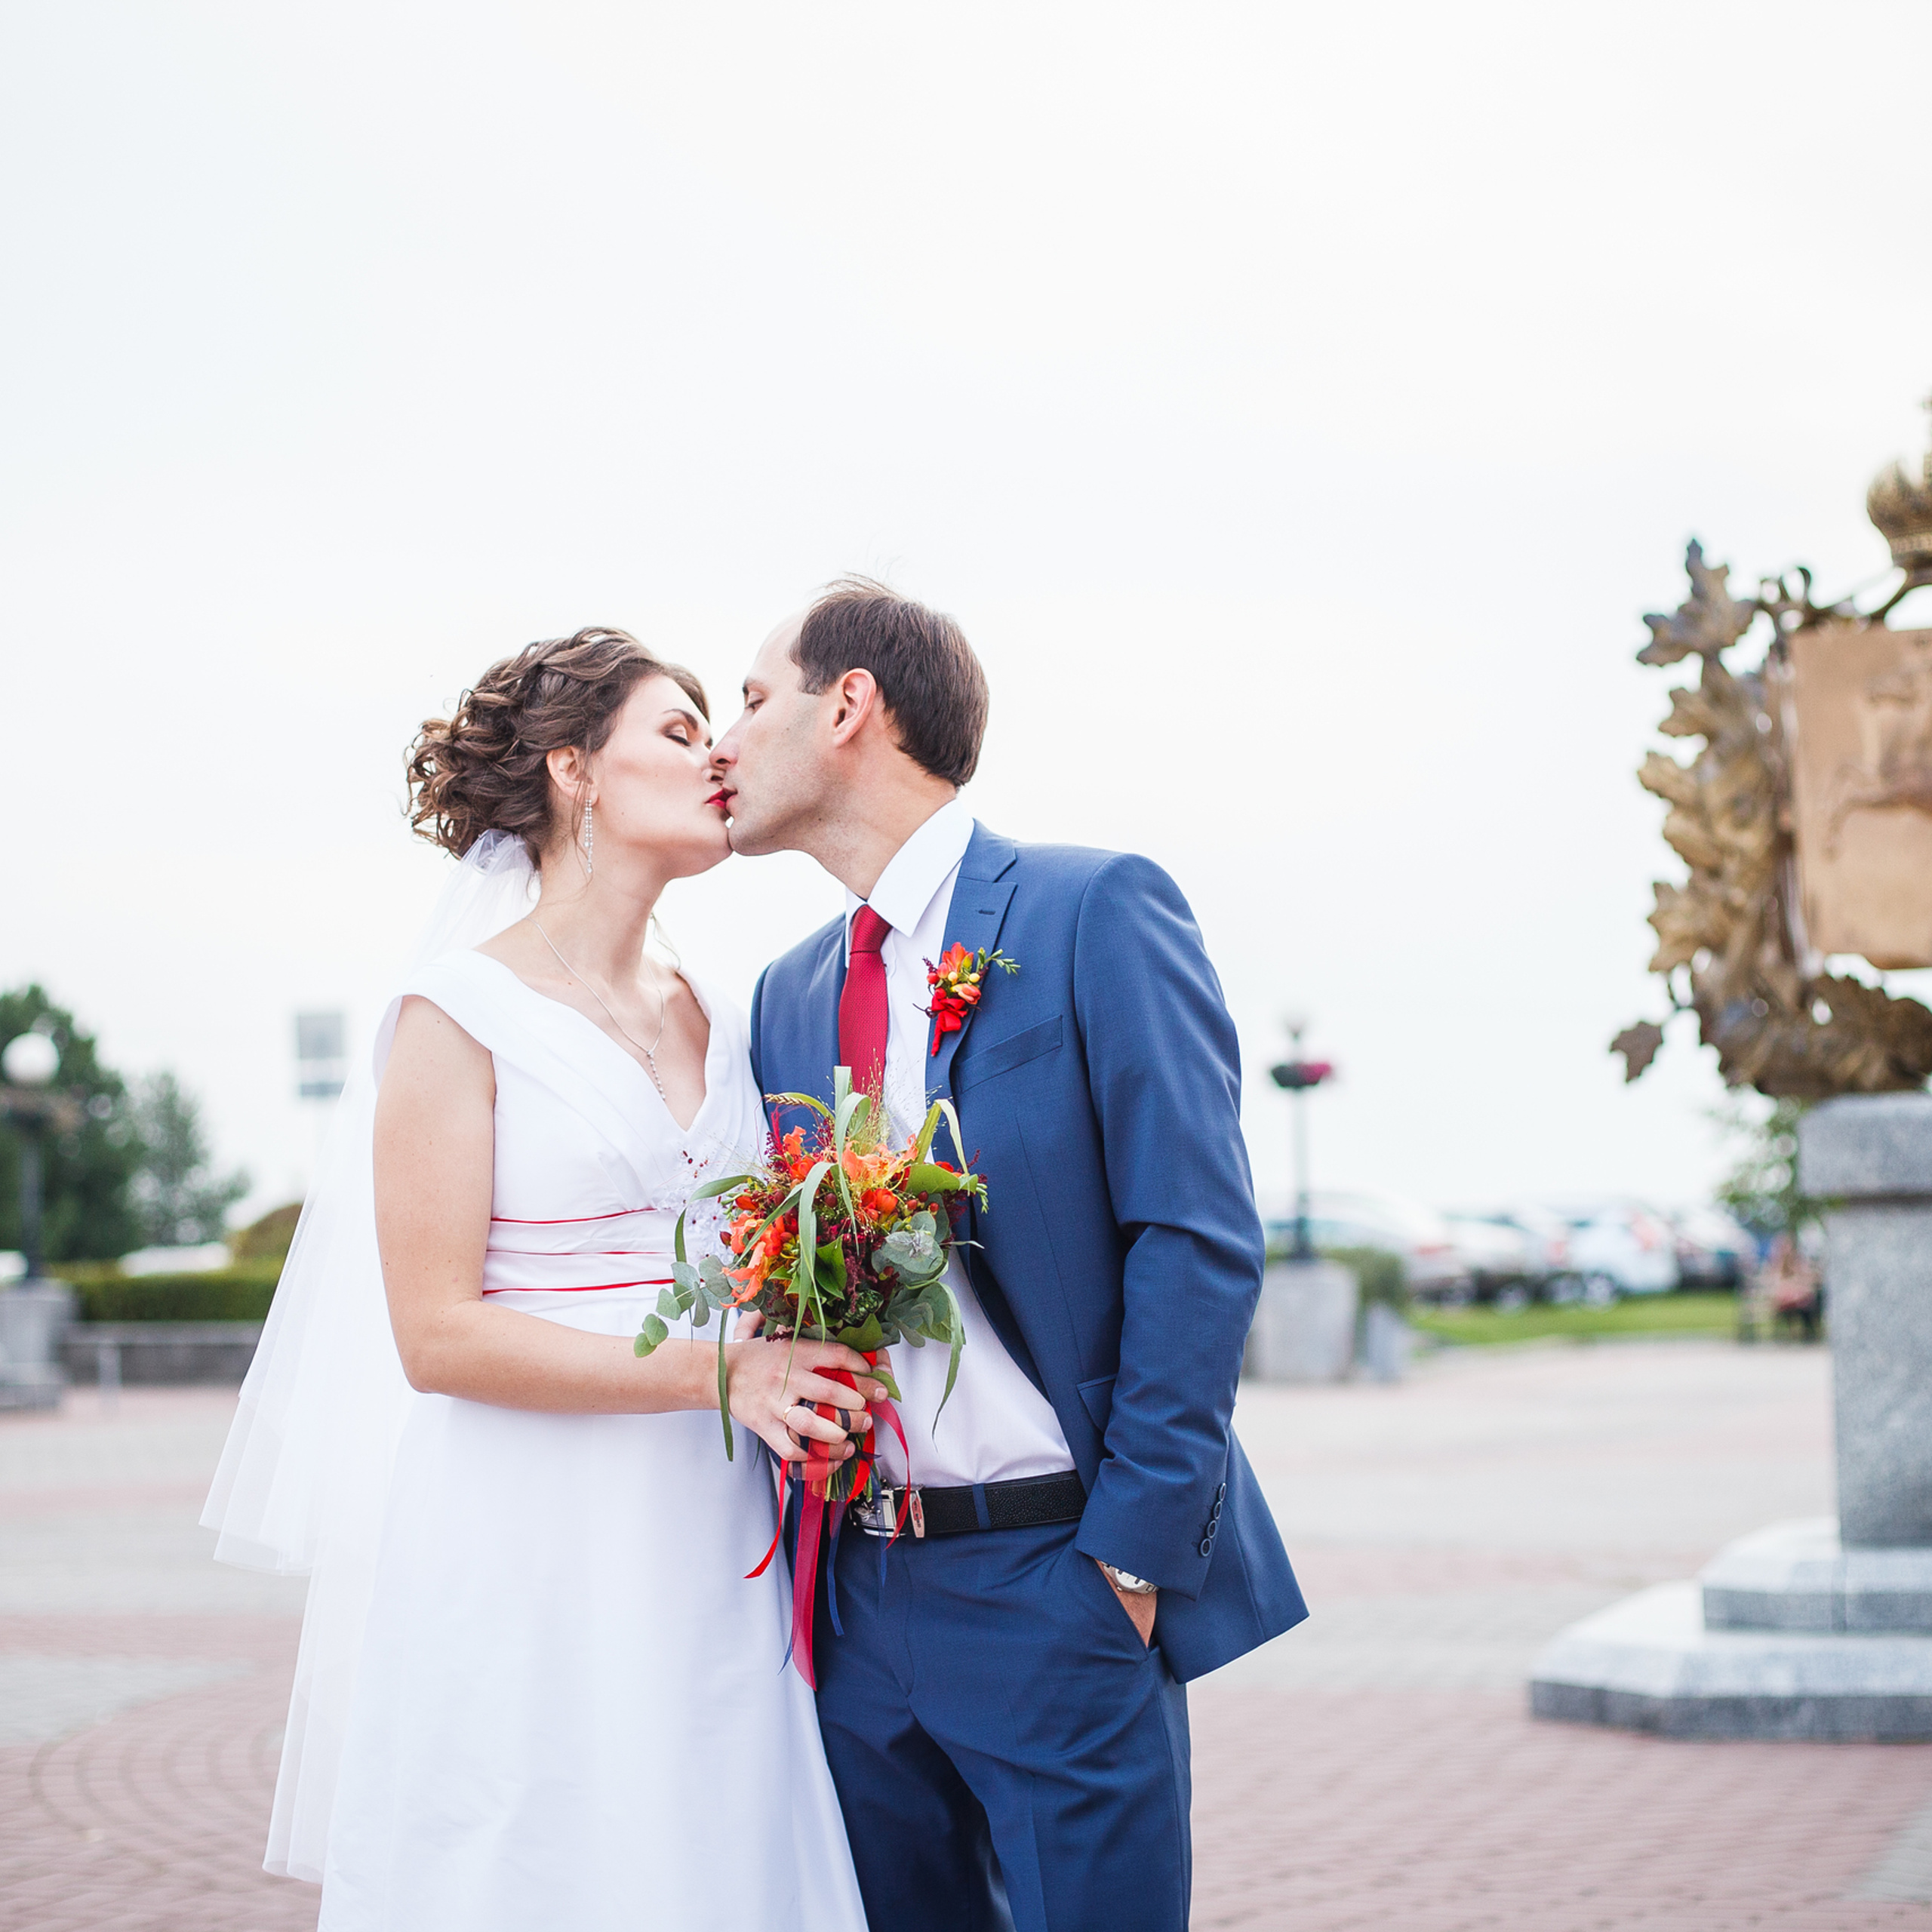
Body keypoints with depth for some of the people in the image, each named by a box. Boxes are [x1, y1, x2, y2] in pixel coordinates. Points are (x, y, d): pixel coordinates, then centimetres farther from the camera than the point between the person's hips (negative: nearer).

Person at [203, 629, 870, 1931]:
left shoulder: (711, 1020, 13)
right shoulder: (463, 1017, -6)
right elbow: (438, 1335, -12)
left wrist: (806, 1380, 0)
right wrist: (716, 1373, -16)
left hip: (709, 1556, 6)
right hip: (529, 1555, -6)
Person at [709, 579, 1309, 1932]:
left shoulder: (1096, 911, -6)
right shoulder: (788, 994, 14)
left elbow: (1199, 1242, -11)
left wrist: (1131, 1555, -15)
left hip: (1055, 1581, -6)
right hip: (858, 1601, 6)